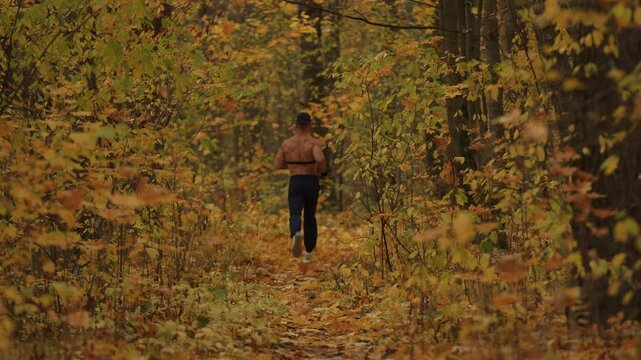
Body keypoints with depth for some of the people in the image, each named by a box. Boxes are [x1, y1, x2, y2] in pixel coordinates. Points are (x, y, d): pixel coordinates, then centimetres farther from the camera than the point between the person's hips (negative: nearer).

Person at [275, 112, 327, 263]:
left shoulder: (286, 143, 2)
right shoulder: (315, 142, -8)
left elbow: (278, 165, 8)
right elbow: (320, 159, -27)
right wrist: (323, 171, -5)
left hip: (295, 183, 0)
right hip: (312, 183, 0)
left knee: (295, 216, -13)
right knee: (310, 217, 18)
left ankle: (296, 235, -49)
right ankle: (308, 253, 24)